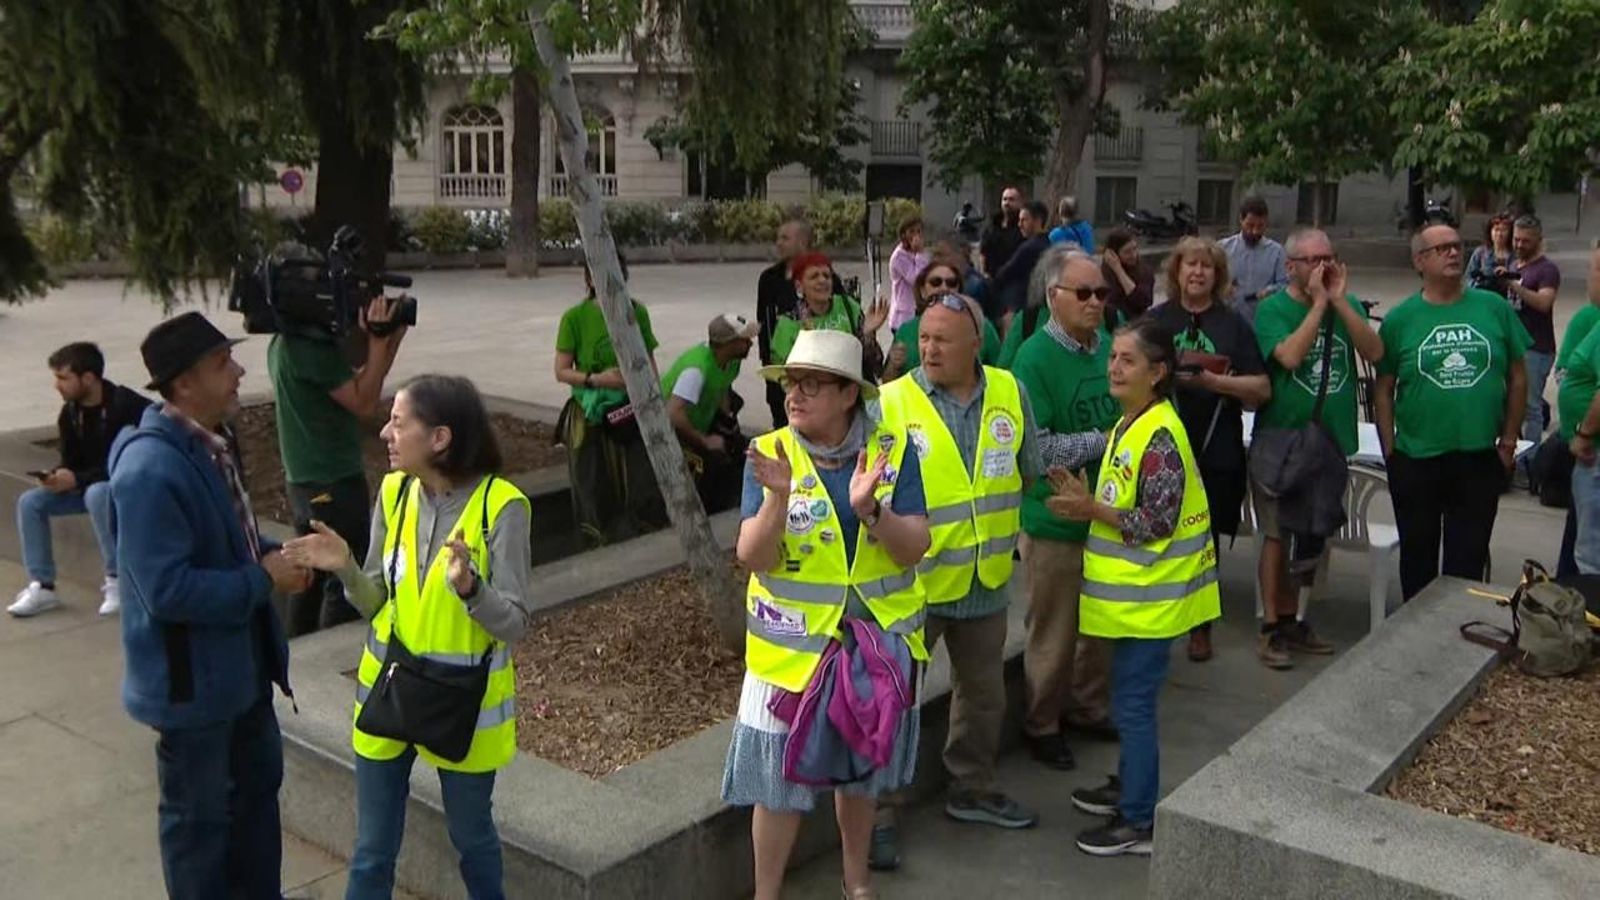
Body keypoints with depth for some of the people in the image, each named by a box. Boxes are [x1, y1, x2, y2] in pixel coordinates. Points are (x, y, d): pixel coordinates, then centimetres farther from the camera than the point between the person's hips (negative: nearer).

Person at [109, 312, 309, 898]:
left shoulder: (208, 444, 2)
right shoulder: (152, 470, -28)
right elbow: (167, 589, -30)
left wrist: (273, 554, -3)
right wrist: (264, 580, -21)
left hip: (241, 660, 10)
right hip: (191, 676, -10)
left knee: (258, 785, 25)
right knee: (199, 815, 11)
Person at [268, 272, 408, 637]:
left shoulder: (286, 341, 10)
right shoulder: (313, 344, -21)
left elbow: (356, 384, 12)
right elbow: (365, 404, -19)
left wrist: (391, 340, 4)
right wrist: (378, 341, -18)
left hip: (303, 481, 10)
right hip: (334, 485, -10)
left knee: (310, 577, 18)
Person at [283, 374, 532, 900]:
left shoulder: (500, 506, -19)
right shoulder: (393, 493, -3)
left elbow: (514, 625, -17)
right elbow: (380, 605, 5)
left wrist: (468, 586, -35)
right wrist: (347, 570, -14)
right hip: (388, 689, 4)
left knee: (470, 835, 17)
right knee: (372, 849, 14)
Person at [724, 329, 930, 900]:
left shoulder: (892, 451, -7)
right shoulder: (770, 455, -9)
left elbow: (913, 549, -12)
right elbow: (754, 557, -16)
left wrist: (870, 509, -30)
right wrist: (778, 497, -32)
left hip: (876, 642, 2)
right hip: (792, 647, -2)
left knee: (861, 769, 21)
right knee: (780, 781, 6)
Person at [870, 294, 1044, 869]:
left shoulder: (1009, 392, -1)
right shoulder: (890, 403, -15)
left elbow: (1028, 470, 13)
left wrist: (995, 516, 5)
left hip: (987, 579, 5)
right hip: (913, 580, -4)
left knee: (983, 695, 21)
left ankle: (971, 791, 42)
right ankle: (881, 812, 21)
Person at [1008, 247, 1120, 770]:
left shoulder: (1110, 347, 3)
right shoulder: (1035, 358, -16)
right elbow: (1033, 447, -23)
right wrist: (1101, 441, -18)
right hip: (1055, 521, -6)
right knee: (1053, 633, 6)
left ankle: (1086, 708, 39)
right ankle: (1041, 726, 25)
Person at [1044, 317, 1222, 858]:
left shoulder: (1160, 435, -20)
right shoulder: (1129, 426, 10)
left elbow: (1158, 522, -22)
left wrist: (1094, 511, -18)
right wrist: (1085, 499, 2)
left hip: (1149, 595, -10)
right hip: (1132, 590, 10)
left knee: (1133, 702, -2)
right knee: (1131, 696, 20)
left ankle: (1139, 822, 9)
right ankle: (1129, 785, 36)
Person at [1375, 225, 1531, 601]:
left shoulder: (1495, 308, 0)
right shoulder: (1400, 319, -3)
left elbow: (1517, 376, 6)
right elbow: (1384, 389, 0)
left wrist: (1509, 439, 5)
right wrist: (1390, 451, -2)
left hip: (1481, 460, 1)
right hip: (1416, 460, 0)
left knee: (1468, 559, 10)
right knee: (1418, 556, 14)